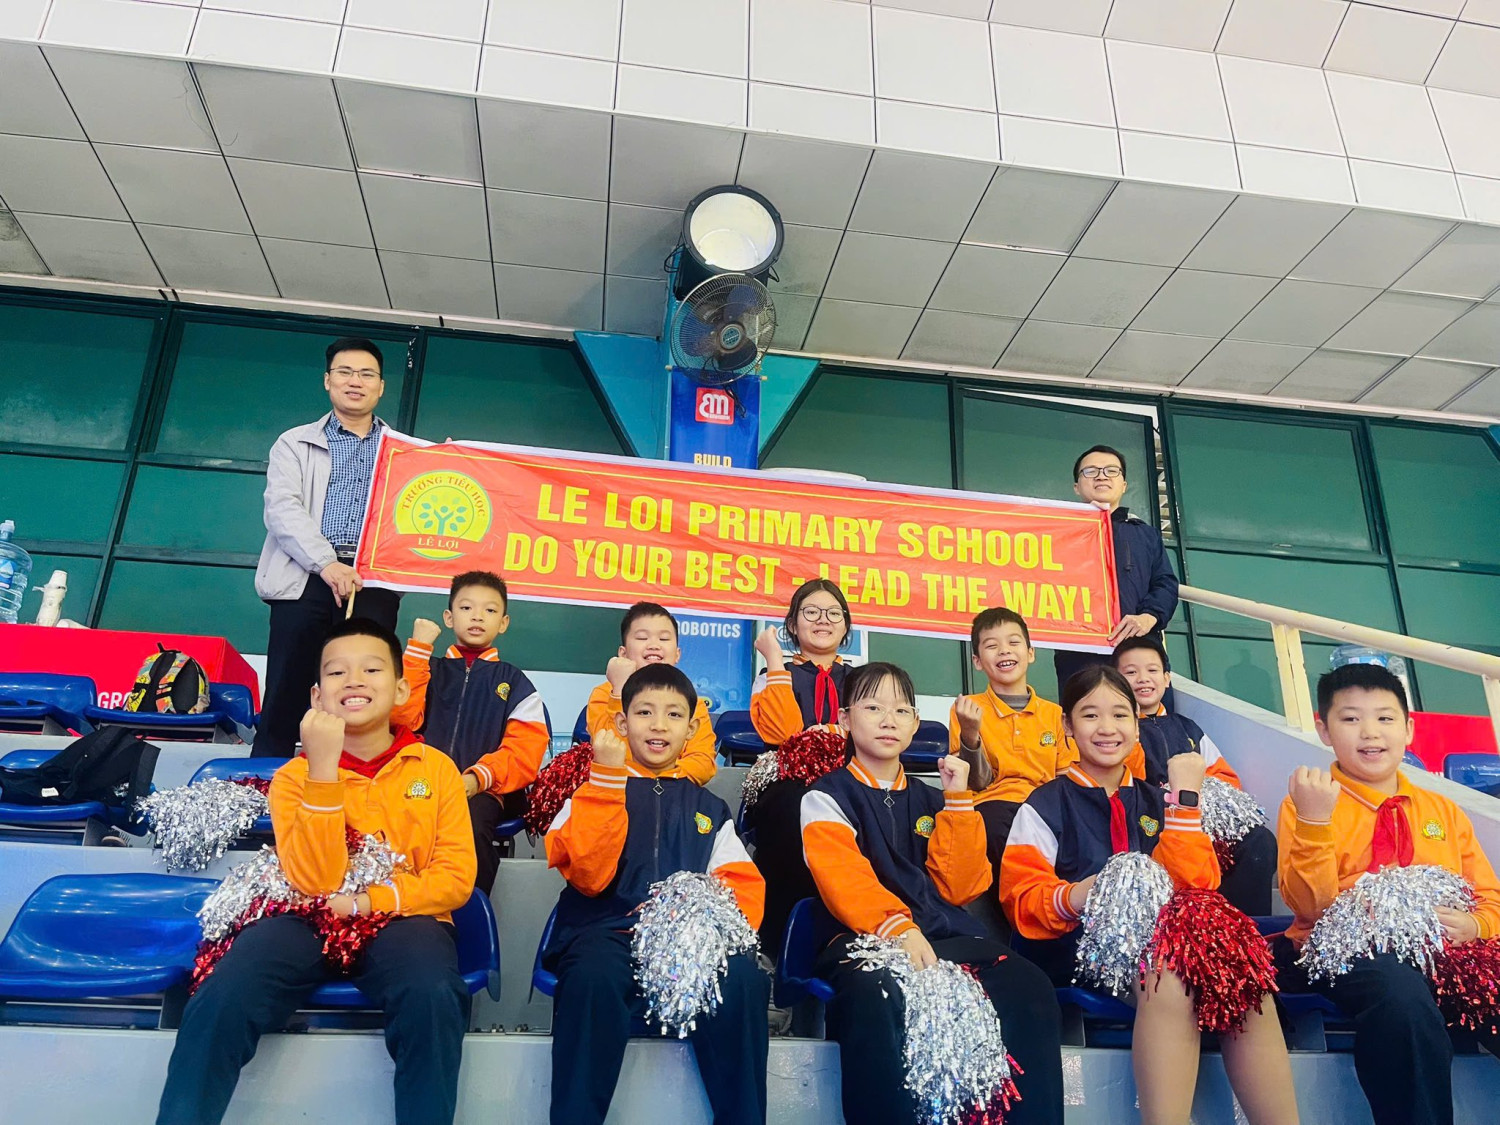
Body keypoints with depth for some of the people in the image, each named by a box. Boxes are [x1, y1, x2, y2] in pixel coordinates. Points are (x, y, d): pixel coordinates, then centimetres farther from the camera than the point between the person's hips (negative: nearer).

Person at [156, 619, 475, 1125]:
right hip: (308, 919, 1)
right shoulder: (295, 774, 2)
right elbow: (314, 883, -14)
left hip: (401, 919, -1)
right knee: (219, 1002, -28)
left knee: (433, 999, -33)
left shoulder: (436, 768, 3)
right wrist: (323, 768, -21)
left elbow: (456, 878, -1)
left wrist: (369, 901, -16)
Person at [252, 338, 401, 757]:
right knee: (285, 698, -3)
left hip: (375, 582, 1)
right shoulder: (295, 443, 16)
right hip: (306, 578, 0)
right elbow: (281, 507, 0)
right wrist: (326, 563, -16)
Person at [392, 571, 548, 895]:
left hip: (481, 791, -1)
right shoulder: (431, 670, 23)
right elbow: (404, 716, 3)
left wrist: (479, 777, -13)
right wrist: (418, 649, 6)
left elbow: (525, 747, 5)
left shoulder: (514, 682, 18)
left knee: (469, 823, -36)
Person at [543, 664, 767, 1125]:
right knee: (594, 978, -37)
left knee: (744, 979, -31)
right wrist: (608, 776, -8)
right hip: (606, 930, -1)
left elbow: (744, 883, 8)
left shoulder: (708, 806, 21)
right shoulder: (593, 788, 14)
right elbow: (589, 876, -4)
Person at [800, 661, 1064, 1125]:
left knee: (1028, 986, -27)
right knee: (878, 997, -41)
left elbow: (959, 888, 11)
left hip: (948, 936, 5)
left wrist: (957, 800, 5)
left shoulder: (930, 799, 24)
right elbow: (845, 878, -9)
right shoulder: (826, 796, 10)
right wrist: (896, 929, -28)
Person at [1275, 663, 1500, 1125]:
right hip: (1352, 953, -4)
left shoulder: (1443, 811, 20)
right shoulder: (1308, 803, 5)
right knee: (1401, 992, -36)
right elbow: (1310, 907, -5)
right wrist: (1315, 821, -18)